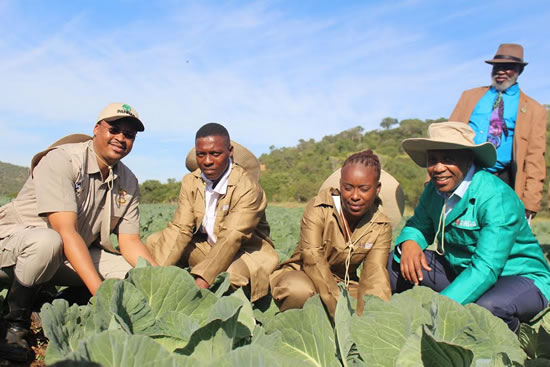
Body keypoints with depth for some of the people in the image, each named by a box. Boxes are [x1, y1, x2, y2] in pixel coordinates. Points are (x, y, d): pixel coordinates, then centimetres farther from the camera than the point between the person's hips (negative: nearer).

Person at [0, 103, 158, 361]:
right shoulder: (61, 160, -21)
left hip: (75, 255, 6)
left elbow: (130, 242, -4)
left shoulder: (128, 182, -2)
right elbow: (66, 232, -31)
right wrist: (100, 291, -39)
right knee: (47, 242, -38)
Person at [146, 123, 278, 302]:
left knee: (230, 275, -38)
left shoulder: (248, 187, -22)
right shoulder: (190, 182, -4)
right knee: (154, 242, -4)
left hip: (245, 252, -6)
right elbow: (180, 229, -11)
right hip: (206, 246, 6)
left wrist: (201, 282, -43)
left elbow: (231, 239, -32)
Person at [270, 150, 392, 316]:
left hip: (344, 286, 4)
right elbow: (312, 259, -28)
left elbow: (374, 276, -18)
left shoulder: (381, 227, -5)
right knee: (299, 290, -38)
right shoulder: (319, 208, -17)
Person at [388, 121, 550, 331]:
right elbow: (419, 226, 10)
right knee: (394, 264, -11)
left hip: (521, 279, -5)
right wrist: (409, 242, -17)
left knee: (486, 308, -40)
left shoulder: (498, 199, -25)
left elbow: (486, 269, -32)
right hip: (459, 271, 6)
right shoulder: (434, 190, -4)